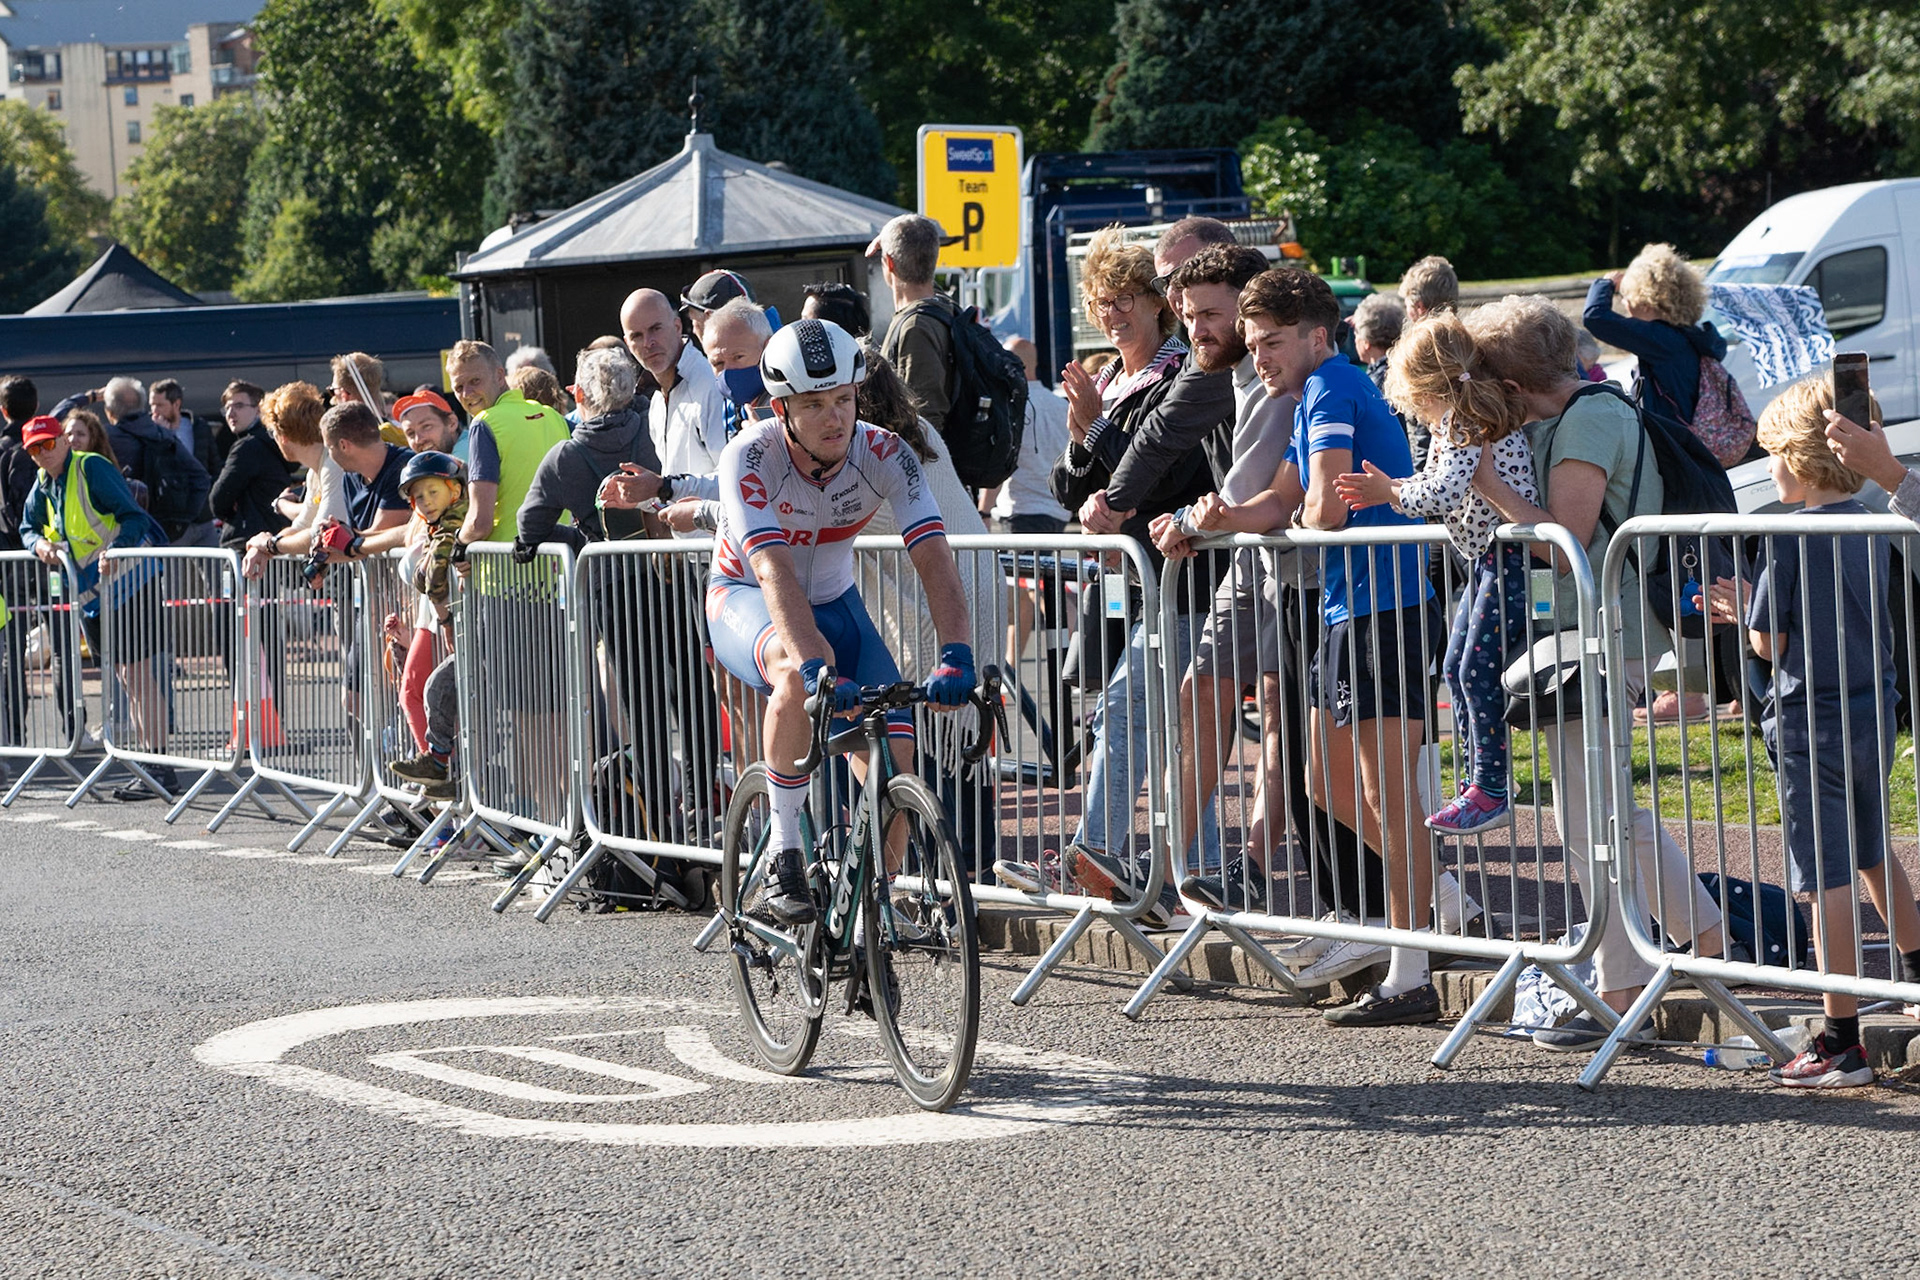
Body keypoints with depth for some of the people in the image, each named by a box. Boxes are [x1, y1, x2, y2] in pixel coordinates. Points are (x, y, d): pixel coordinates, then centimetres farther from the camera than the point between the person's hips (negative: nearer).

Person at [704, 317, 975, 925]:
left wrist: (956, 658, -44)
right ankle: (784, 857, -26)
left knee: (894, 748, -16)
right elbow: (774, 571, -39)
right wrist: (818, 665, -53)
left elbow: (934, 559, -29)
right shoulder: (751, 456, -29)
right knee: (798, 672, -38)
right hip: (746, 599, -3)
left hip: (833, 600, 3)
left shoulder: (883, 454, -21)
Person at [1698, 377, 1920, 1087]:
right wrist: (1750, 614, 18)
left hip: (1814, 723, -8)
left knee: (1828, 880, -6)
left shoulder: (1789, 539, -16)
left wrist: (1743, 608, 8)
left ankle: (1841, 1042, -5)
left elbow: (1771, 643, -12)